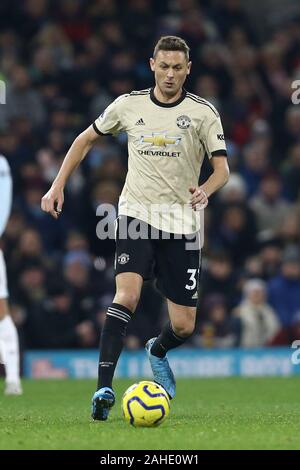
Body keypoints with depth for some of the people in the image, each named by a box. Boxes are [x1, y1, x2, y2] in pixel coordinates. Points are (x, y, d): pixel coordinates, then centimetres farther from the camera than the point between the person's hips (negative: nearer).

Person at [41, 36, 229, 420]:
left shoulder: (202, 112, -1)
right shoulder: (129, 105, 4)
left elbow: (222, 167, -4)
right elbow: (86, 139, 18)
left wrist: (206, 190, -26)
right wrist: (58, 186, 11)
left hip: (181, 222, 1)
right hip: (135, 213, 0)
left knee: (183, 327, 2)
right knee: (127, 294, -26)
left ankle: (158, 351, 40)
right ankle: (104, 388, -27)